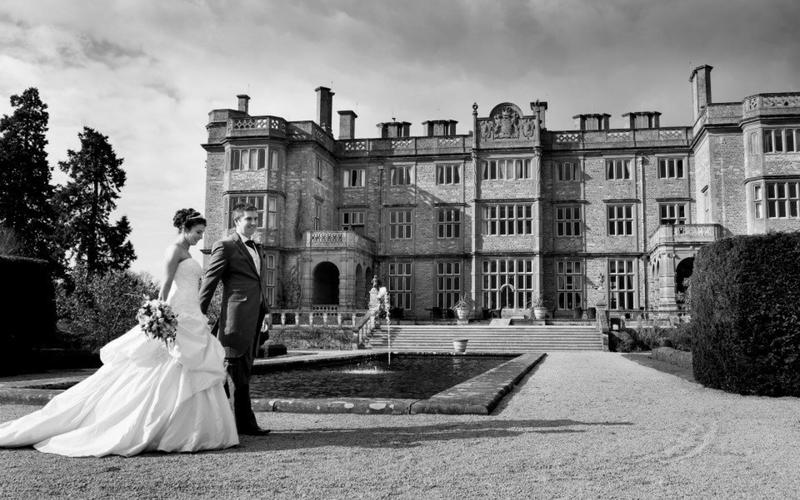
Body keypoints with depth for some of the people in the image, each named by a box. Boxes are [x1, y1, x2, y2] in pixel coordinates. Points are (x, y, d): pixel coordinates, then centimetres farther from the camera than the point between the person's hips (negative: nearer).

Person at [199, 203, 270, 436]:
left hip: (254, 316, 9)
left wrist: (265, 310, 17)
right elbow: (209, 282, -6)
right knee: (238, 372, -2)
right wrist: (200, 313, -8)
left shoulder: (256, 248, 21)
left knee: (243, 371, 13)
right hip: (237, 315, -8)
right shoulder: (225, 246, -4)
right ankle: (245, 423, 4)